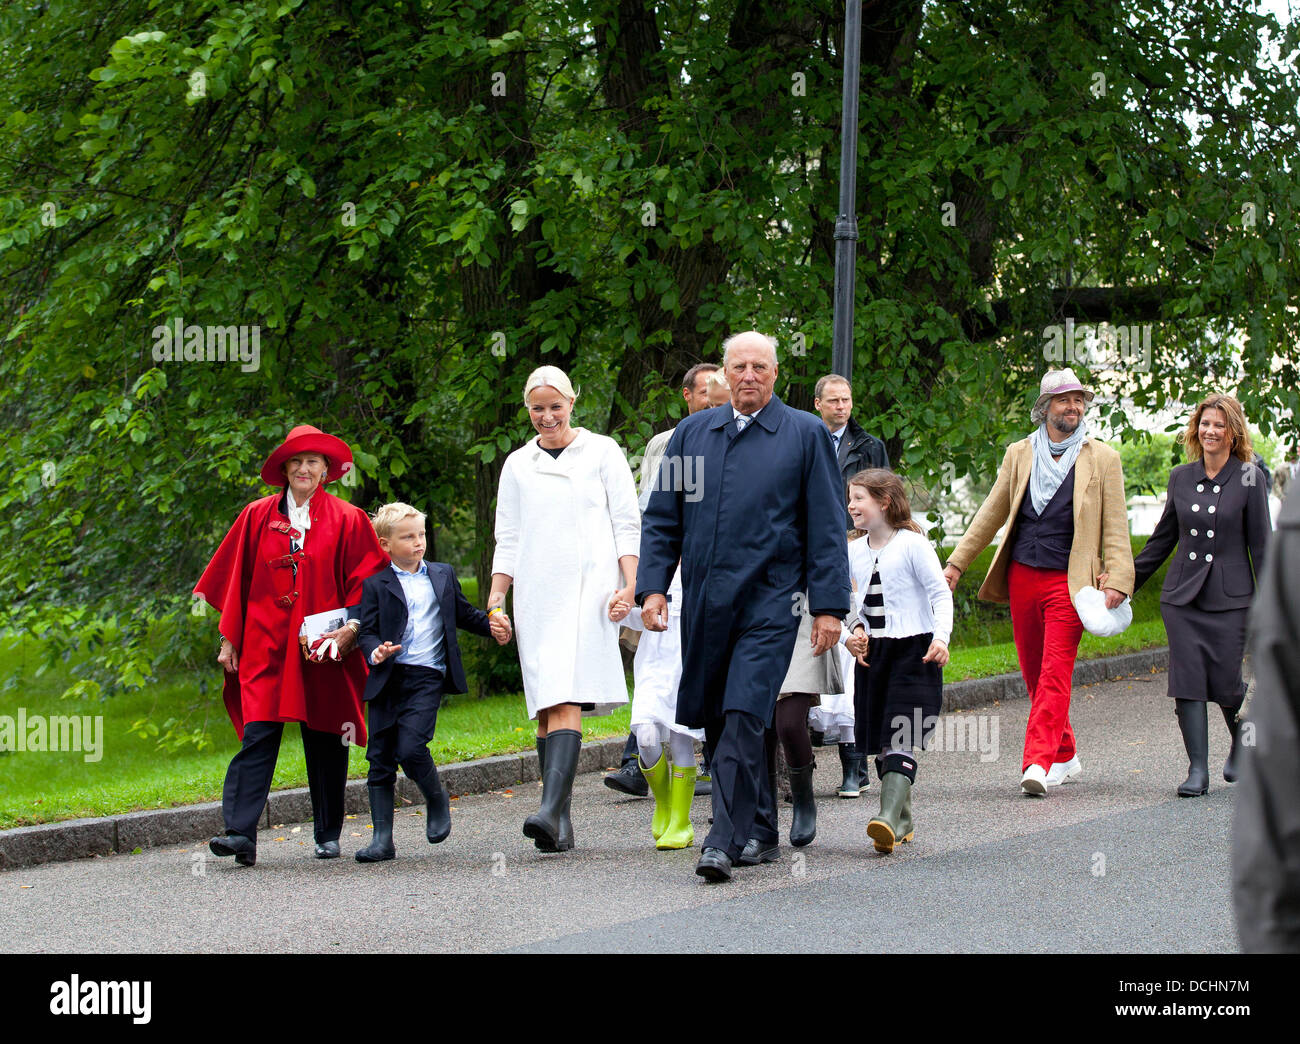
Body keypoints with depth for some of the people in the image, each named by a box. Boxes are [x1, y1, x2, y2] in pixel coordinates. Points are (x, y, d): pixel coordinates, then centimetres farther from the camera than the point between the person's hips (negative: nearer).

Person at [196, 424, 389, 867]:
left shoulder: (347, 520, 5)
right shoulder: (257, 517, 8)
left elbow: (366, 582, 4)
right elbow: (237, 581, 11)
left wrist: (351, 627, -12)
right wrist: (228, 639, 6)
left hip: (322, 648, 0)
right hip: (266, 647, 0)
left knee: (325, 742, 6)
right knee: (257, 737, -12)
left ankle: (328, 835, 19)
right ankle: (241, 834, -21)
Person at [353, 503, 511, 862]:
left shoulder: (443, 575, 14)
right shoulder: (376, 584, 5)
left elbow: (463, 613, 26)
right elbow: (366, 631, 2)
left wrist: (492, 624, 9)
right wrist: (375, 652, -19)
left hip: (427, 676, -1)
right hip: (387, 679, 1)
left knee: (410, 748, -19)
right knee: (380, 759, 1)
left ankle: (437, 799, 10)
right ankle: (382, 838, 6)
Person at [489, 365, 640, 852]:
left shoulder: (601, 452, 7)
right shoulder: (518, 465, 15)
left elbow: (627, 523, 4)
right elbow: (508, 538, 16)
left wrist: (631, 584, -9)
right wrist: (495, 598, 6)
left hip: (587, 588, -4)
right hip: (535, 594, 4)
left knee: (566, 702, -18)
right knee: (545, 707, 0)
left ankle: (552, 810, -29)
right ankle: (560, 824, 1)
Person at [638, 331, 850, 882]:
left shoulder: (805, 434, 4)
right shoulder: (691, 433, 13)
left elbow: (826, 527, 1)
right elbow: (662, 520, 15)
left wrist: (829, 605, -5)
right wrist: (652, 586, 3)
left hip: (768, 602, -4)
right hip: (703, 603, 4)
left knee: (744, 718, -15)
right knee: (717, 722, 9)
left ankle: (726, 840, -16)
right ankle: (760, 831, 23)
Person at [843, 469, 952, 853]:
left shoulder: (912, 544, -8)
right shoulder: (855, 551, 11)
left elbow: (940, 593, -9)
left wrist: (940, 637, -21)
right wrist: (856, 631, 3)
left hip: (912, 648, -7)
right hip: (872, 652, 7)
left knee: (900, 738, -16)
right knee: (880, 740, 7)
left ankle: (889, 816, -27)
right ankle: (903, 820, 18)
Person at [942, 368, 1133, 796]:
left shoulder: (1102, 460, 3)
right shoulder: (1019, 454, 11)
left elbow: (1116, 527, 0)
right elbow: (991, 514, 16)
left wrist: (1117, 580, -11)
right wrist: (956, 563, 12)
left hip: (1070, 580, -4)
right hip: (1023, 578, 4)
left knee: (1055, 674, -13)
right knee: (1034, 675, 10)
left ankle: (1038, 764, -20)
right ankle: (1065, 755, 25)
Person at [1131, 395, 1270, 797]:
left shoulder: (1248, 478, -2)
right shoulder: (1181, 477, 8)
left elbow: (1260, 542, -1)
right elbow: (1162, 538, 17)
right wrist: (1127, 581, 16)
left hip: (1230, 596, -3)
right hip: (1182, 594, 3)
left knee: (1226, 682, -4)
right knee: (1187, 680, -6)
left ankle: (1241, 748, 26)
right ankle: (1197, 770, -4)